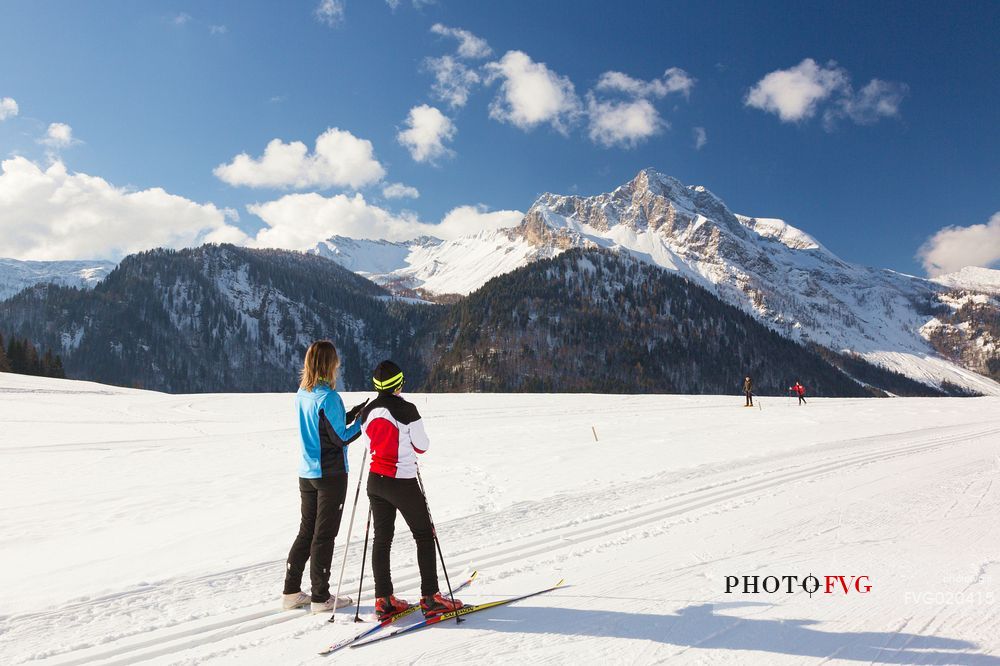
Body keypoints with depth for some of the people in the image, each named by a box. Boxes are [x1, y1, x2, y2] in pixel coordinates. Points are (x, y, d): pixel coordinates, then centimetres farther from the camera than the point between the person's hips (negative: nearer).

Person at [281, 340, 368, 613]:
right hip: (331, 474, -8)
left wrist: (351, 415, 12)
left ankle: (291, 593, 21)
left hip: (307, 473, 8)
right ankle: (320, 598, 12)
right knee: (324, 535, 2)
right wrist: (362, 422, -4)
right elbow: (340, 439, -16)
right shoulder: (328, 397, -18)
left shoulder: (302, 394, 7)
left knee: (306, 531, 16)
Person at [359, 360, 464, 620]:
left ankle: (383, 599, 14)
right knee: (424, 535, 7)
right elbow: (422, 446, -8)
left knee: (381, 538, 12)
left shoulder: (367, 412, 1)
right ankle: (430, 598, 9)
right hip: (403, 483, -6)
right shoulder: (406, 410, -16)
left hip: (376, 481, 6)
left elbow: (373, 443, 11)